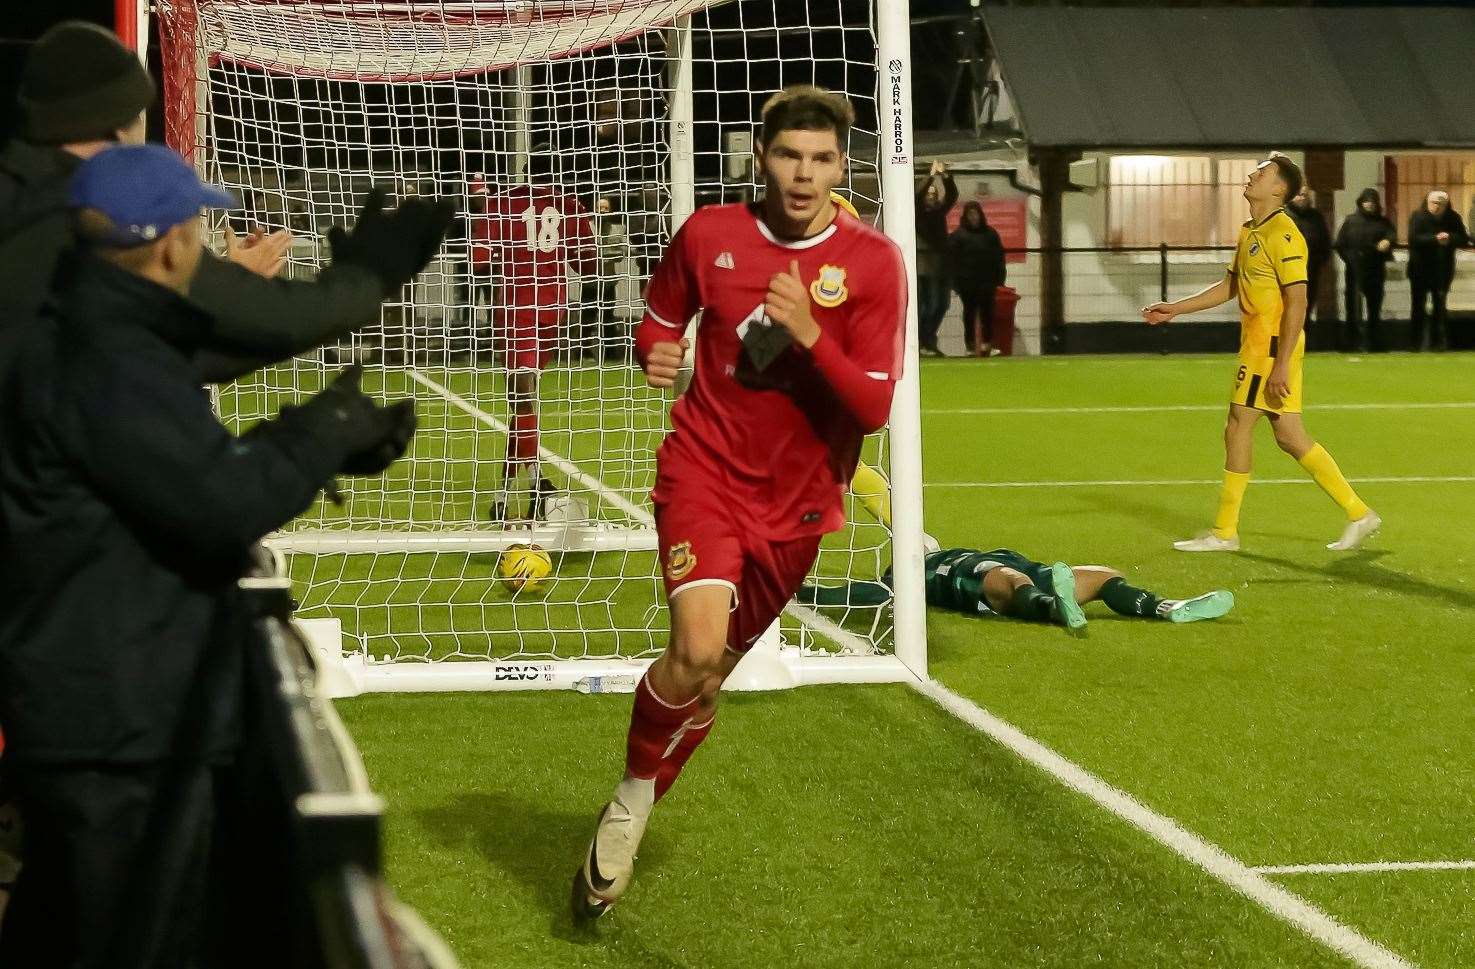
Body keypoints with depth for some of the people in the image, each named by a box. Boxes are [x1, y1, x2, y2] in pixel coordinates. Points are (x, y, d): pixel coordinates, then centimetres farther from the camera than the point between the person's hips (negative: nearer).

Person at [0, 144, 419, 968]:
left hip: (77, 713, 11)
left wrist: (336, 445, 13)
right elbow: (226, 505, -25)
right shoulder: (112, 366, -21)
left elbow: (190, 470, 21)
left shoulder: (79, 345, 13)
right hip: (123, 742, -11)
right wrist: (325, 431, -9)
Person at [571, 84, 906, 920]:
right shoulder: (710, 234, -5)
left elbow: (874, 408, -12)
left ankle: (632, 819, 35)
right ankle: (628, 806, 0)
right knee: (698, 648, -24)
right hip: (705, 470, -2)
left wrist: (810, 335, -26)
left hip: (796, 503, 2)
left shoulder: (874, 263, -9)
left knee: (715, 671, 12)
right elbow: (661, 319, 12)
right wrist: (657, 352, -11)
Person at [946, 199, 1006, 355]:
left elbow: (999, 257, 8)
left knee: (987, 312, -4)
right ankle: (971, 345, 8)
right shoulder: (958, 235, 1)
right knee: (970, 313, 4)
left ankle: (987, 343, -4)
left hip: (987, 281, 1)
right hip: (967, 282, -1)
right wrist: (955, 280, -9)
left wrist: (999, 279, 1)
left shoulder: (990, 234, 8)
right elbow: (952, 259, -2)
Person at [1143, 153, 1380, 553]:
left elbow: (1297, 302, -20)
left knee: (1238, 429, -3)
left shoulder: (1283, 236, -15)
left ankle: (1224, 532, 5)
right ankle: (1358, 513, 15)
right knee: (1289, 436, 9)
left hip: (1273, 345, -9)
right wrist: (1174, 309, 22)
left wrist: (1280, 365, -23)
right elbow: (1228, 287, 25)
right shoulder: (1249, 233, 14)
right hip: (1256, 341, 9)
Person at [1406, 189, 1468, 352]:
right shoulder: (1418, 217, -7)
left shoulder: (1453, 218, 2)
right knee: (1419, 306, 2)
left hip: (1443, 270, 2)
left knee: (1440, 306, 7)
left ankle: (1440, 342, 13)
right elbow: (1413, 239, -20)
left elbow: (1464, 239, -2)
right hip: (1420, 269, -2)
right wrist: (1435, 239, -26)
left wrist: (1450, 238, -21)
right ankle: (1416, 343, 6)